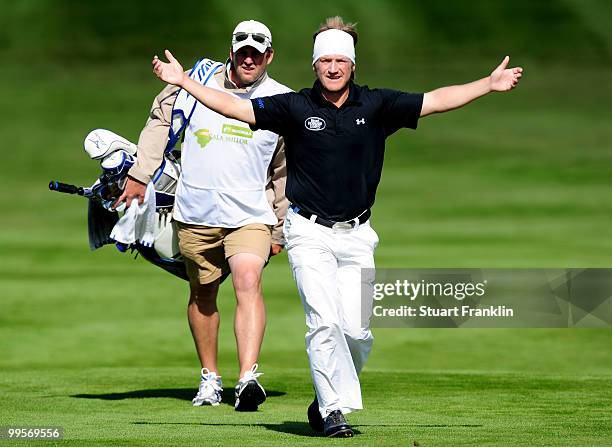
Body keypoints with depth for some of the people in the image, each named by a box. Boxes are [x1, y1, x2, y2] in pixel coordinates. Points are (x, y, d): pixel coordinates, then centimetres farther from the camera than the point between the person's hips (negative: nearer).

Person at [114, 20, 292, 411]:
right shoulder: (199, 81, 0)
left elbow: (285, 172, 10)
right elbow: (161, 119, 13)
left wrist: (280, 229, 13)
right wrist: (140, 175, 8)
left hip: (250, 215, -2)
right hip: (196, 214, 2)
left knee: (248, 283, -22)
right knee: (203, 294, 10)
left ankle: (248, 378, -34)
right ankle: (210, 378, 27)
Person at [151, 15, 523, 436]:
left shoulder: (377, 105, 2)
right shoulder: (295, 107, -1)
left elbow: (437, 100, 1)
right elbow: (234, 107, -3)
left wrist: (489, 84, -6)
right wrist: (184, 82, -10)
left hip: (356, 236, 2)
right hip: (309, 232, -2)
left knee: (357, 331, -4)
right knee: (324, 323, -15)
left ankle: (328, 400, 18)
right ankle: (334, 410, -11)